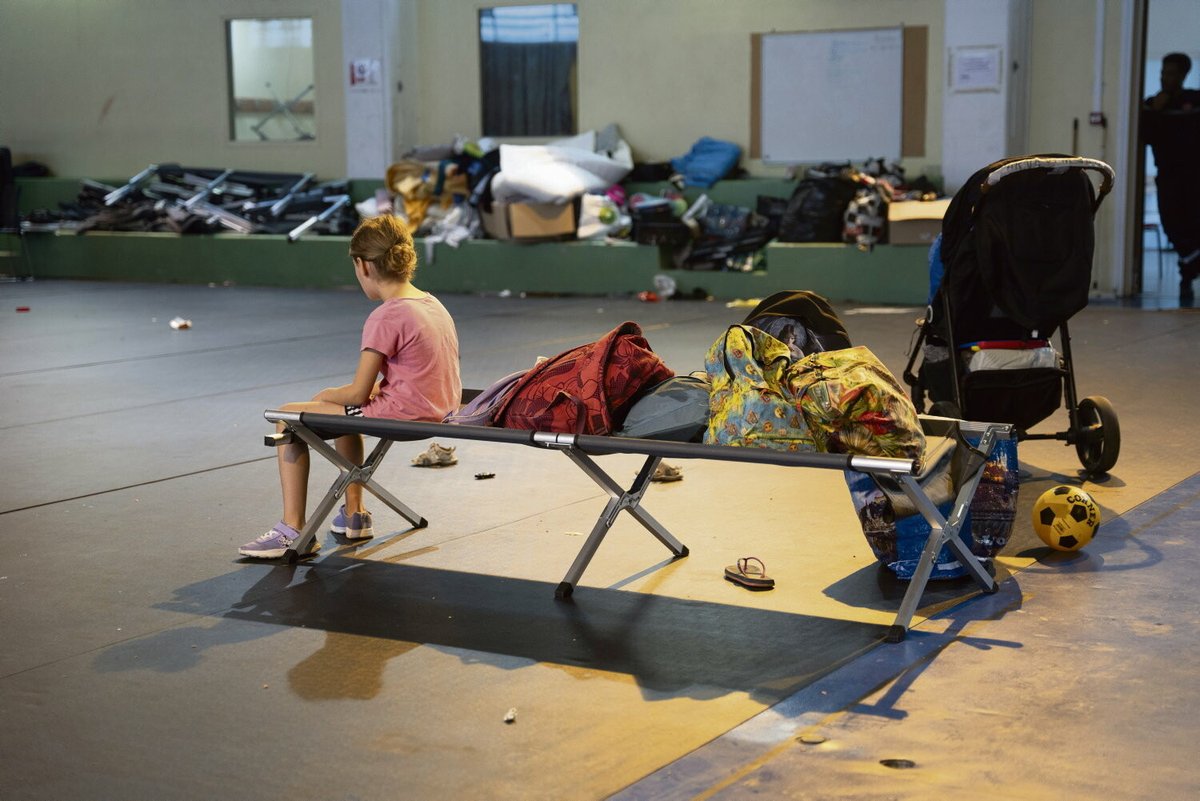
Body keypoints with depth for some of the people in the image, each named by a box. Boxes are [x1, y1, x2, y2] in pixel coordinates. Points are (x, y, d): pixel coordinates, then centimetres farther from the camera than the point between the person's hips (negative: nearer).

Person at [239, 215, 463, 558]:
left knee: (289, 417, 1)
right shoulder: (432, 303, 8)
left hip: (401, 413, -9)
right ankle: (354, 514, 35)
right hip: (439, 409, 9)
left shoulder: (385, 318, -19)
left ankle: (293, 530, 4)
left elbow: (358, 393, -17)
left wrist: (324, 395, 5)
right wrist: (355, 392, 13)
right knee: (339, 406, 35)